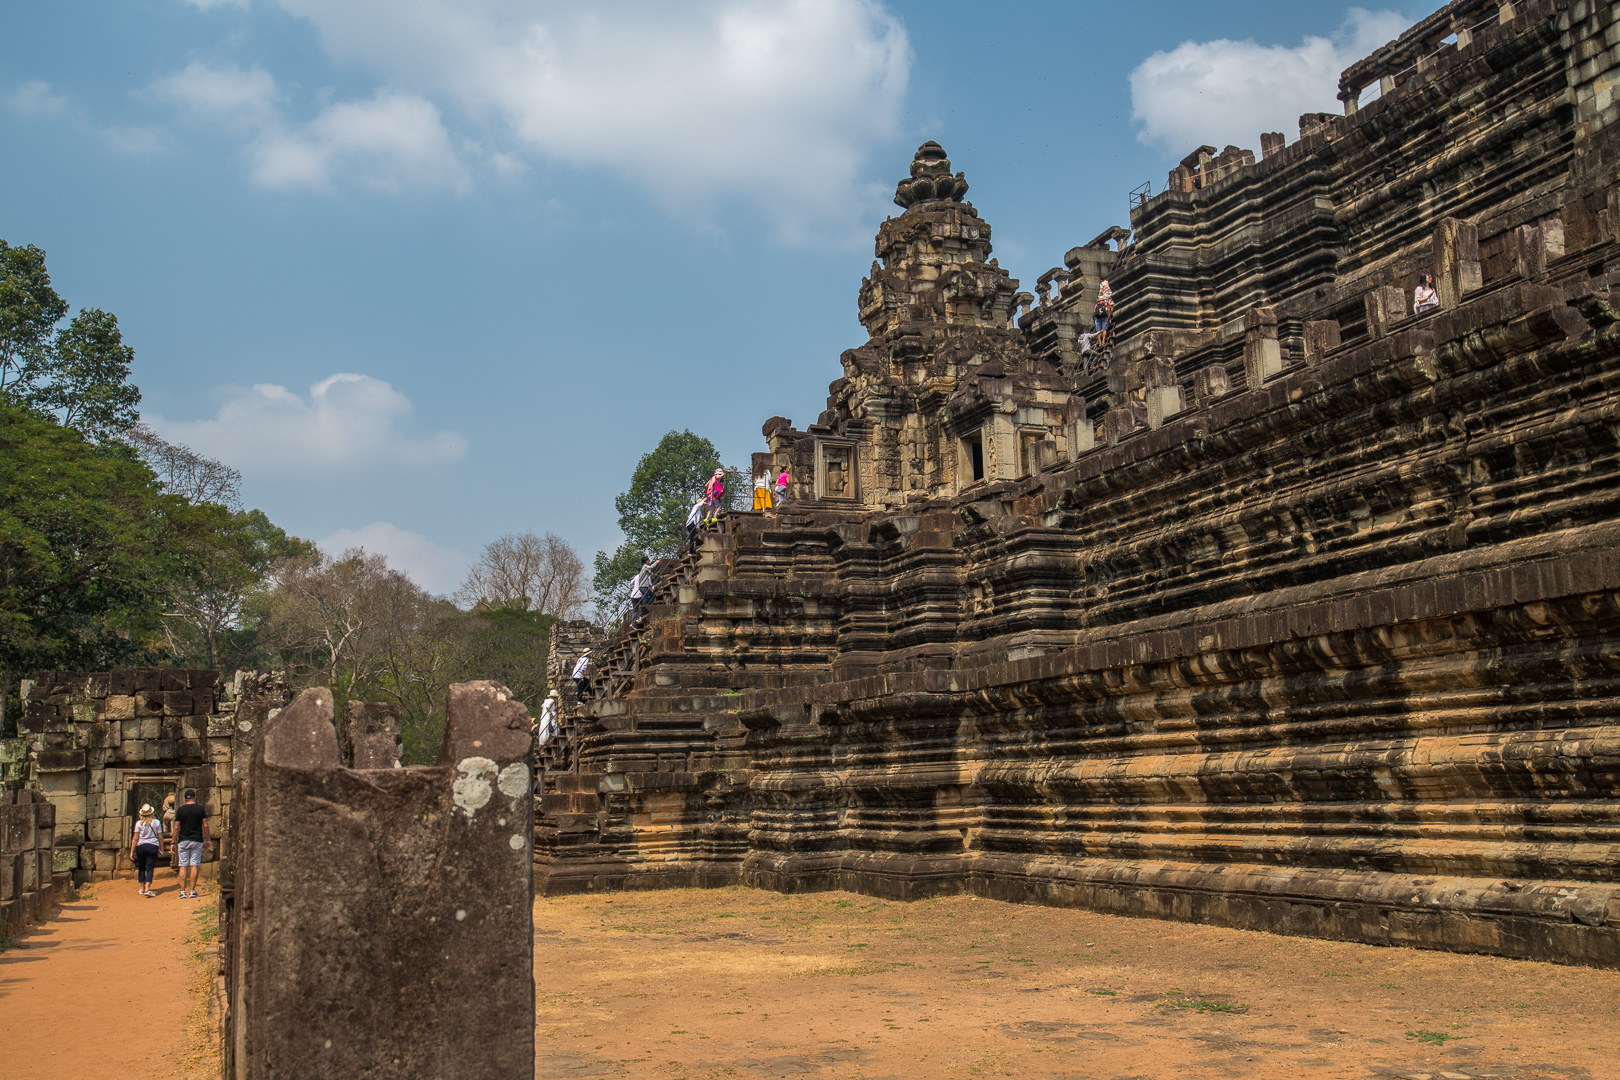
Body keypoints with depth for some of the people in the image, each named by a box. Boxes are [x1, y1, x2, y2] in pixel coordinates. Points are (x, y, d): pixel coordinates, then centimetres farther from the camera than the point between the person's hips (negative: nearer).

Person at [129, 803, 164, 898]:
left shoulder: (139, 823, -3)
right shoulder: (156, 822, -2)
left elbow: (135, 838, -3)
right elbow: (160, 837, 1)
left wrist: (132, 852, 1)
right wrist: (161, 849, 12)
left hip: (141, 846, 1)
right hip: (153, 846, -1)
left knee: (141, 868, 15)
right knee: (149, 868, 0)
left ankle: (142, 888, 22)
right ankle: (147, 889, -14)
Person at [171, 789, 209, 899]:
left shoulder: (180, 810, 0)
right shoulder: (201, 809, -1)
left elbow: (176, 828, -1)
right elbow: (205, 826, -1)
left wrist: (174, 842, 6)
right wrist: (207, 840, 8)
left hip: (183, 841, 0)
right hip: (197, 840, 0)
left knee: (183, 866, 4)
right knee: (194, 865, 2)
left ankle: (182, 891, 0)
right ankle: (192, 891, 1)